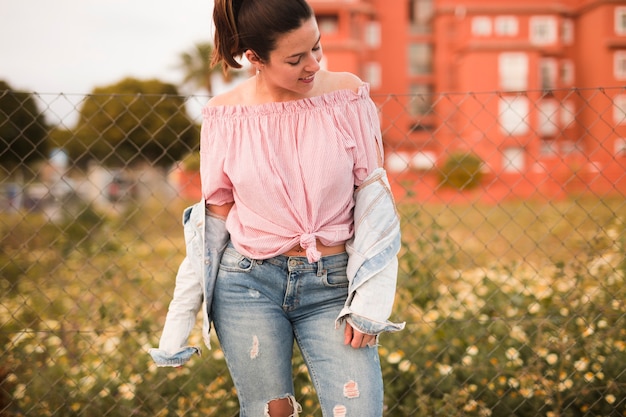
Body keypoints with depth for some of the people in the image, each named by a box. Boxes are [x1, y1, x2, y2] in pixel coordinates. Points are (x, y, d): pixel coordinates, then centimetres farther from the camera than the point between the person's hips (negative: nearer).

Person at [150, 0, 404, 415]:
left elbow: (374, 199, -3)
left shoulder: (348, 94, -5)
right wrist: (179, 319, 3)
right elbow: (214, 217, 3)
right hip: (248, 283, 0)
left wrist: (370, 300, -10)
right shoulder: (225, 115, -4)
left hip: (333, 285, 0)